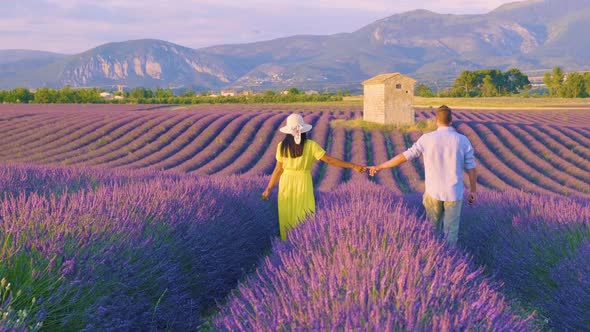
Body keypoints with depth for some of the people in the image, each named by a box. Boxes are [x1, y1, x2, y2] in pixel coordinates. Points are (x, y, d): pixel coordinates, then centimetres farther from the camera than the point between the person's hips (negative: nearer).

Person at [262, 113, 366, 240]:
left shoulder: (282, 146, -6)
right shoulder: (311, 145, -11)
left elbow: (278, 169, -3)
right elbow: (329, 160, -14)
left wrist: (269, 188, 7)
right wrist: (353, 166, -12)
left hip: (286, 184, 2)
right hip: (304, 183, -2)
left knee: (287, 217, 12)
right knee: (304, 218, 10)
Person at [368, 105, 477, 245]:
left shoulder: (427, 139, -11)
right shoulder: (463, 141, -7)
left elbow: (404, 156, -8)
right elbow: (471, 169, -3)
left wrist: (379, 166, 2)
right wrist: (473, 191, 11)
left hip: (433, 192, 0)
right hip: (454, 193, 0)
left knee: (433, 229, 19)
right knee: (451, 232, 9)